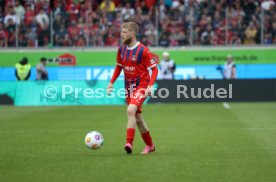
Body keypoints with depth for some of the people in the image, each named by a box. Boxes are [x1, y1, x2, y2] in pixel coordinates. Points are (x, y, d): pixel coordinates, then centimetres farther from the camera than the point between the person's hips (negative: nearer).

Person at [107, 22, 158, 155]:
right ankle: (150, 145, 28)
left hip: (141, 86, -7)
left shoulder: (143, 51, -15)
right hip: (129, 87, 7)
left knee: (131, 110, -27)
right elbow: (119, 67, 18)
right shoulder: (121, 50, 4)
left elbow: (154, 69, -11)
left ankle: (129, 143, -29)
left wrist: (150, 86, -22)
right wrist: (111, 82, 8)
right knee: (138, 118, 12)